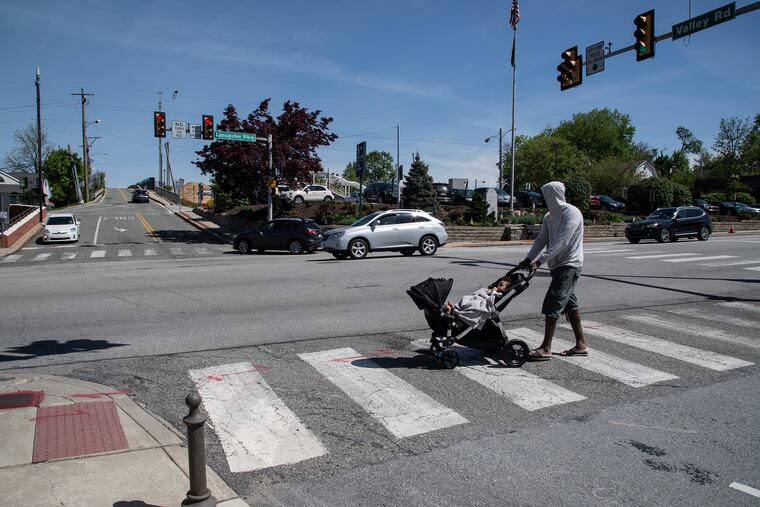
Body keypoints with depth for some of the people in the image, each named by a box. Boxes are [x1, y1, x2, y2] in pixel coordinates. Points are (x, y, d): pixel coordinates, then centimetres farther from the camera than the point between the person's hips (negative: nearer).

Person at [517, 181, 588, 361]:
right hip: (559, 265, 9)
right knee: (569, 303, 13)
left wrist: (540, 261, -29)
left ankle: (546, 349, -9)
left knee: (552, 304, -12)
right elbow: (541, 240, 9)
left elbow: (560, 242, -24)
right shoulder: (549, 216, 12)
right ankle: (581, 344, 22)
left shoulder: (571, 213, -16)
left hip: (569, 265, -9)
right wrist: (528, 260, -4)